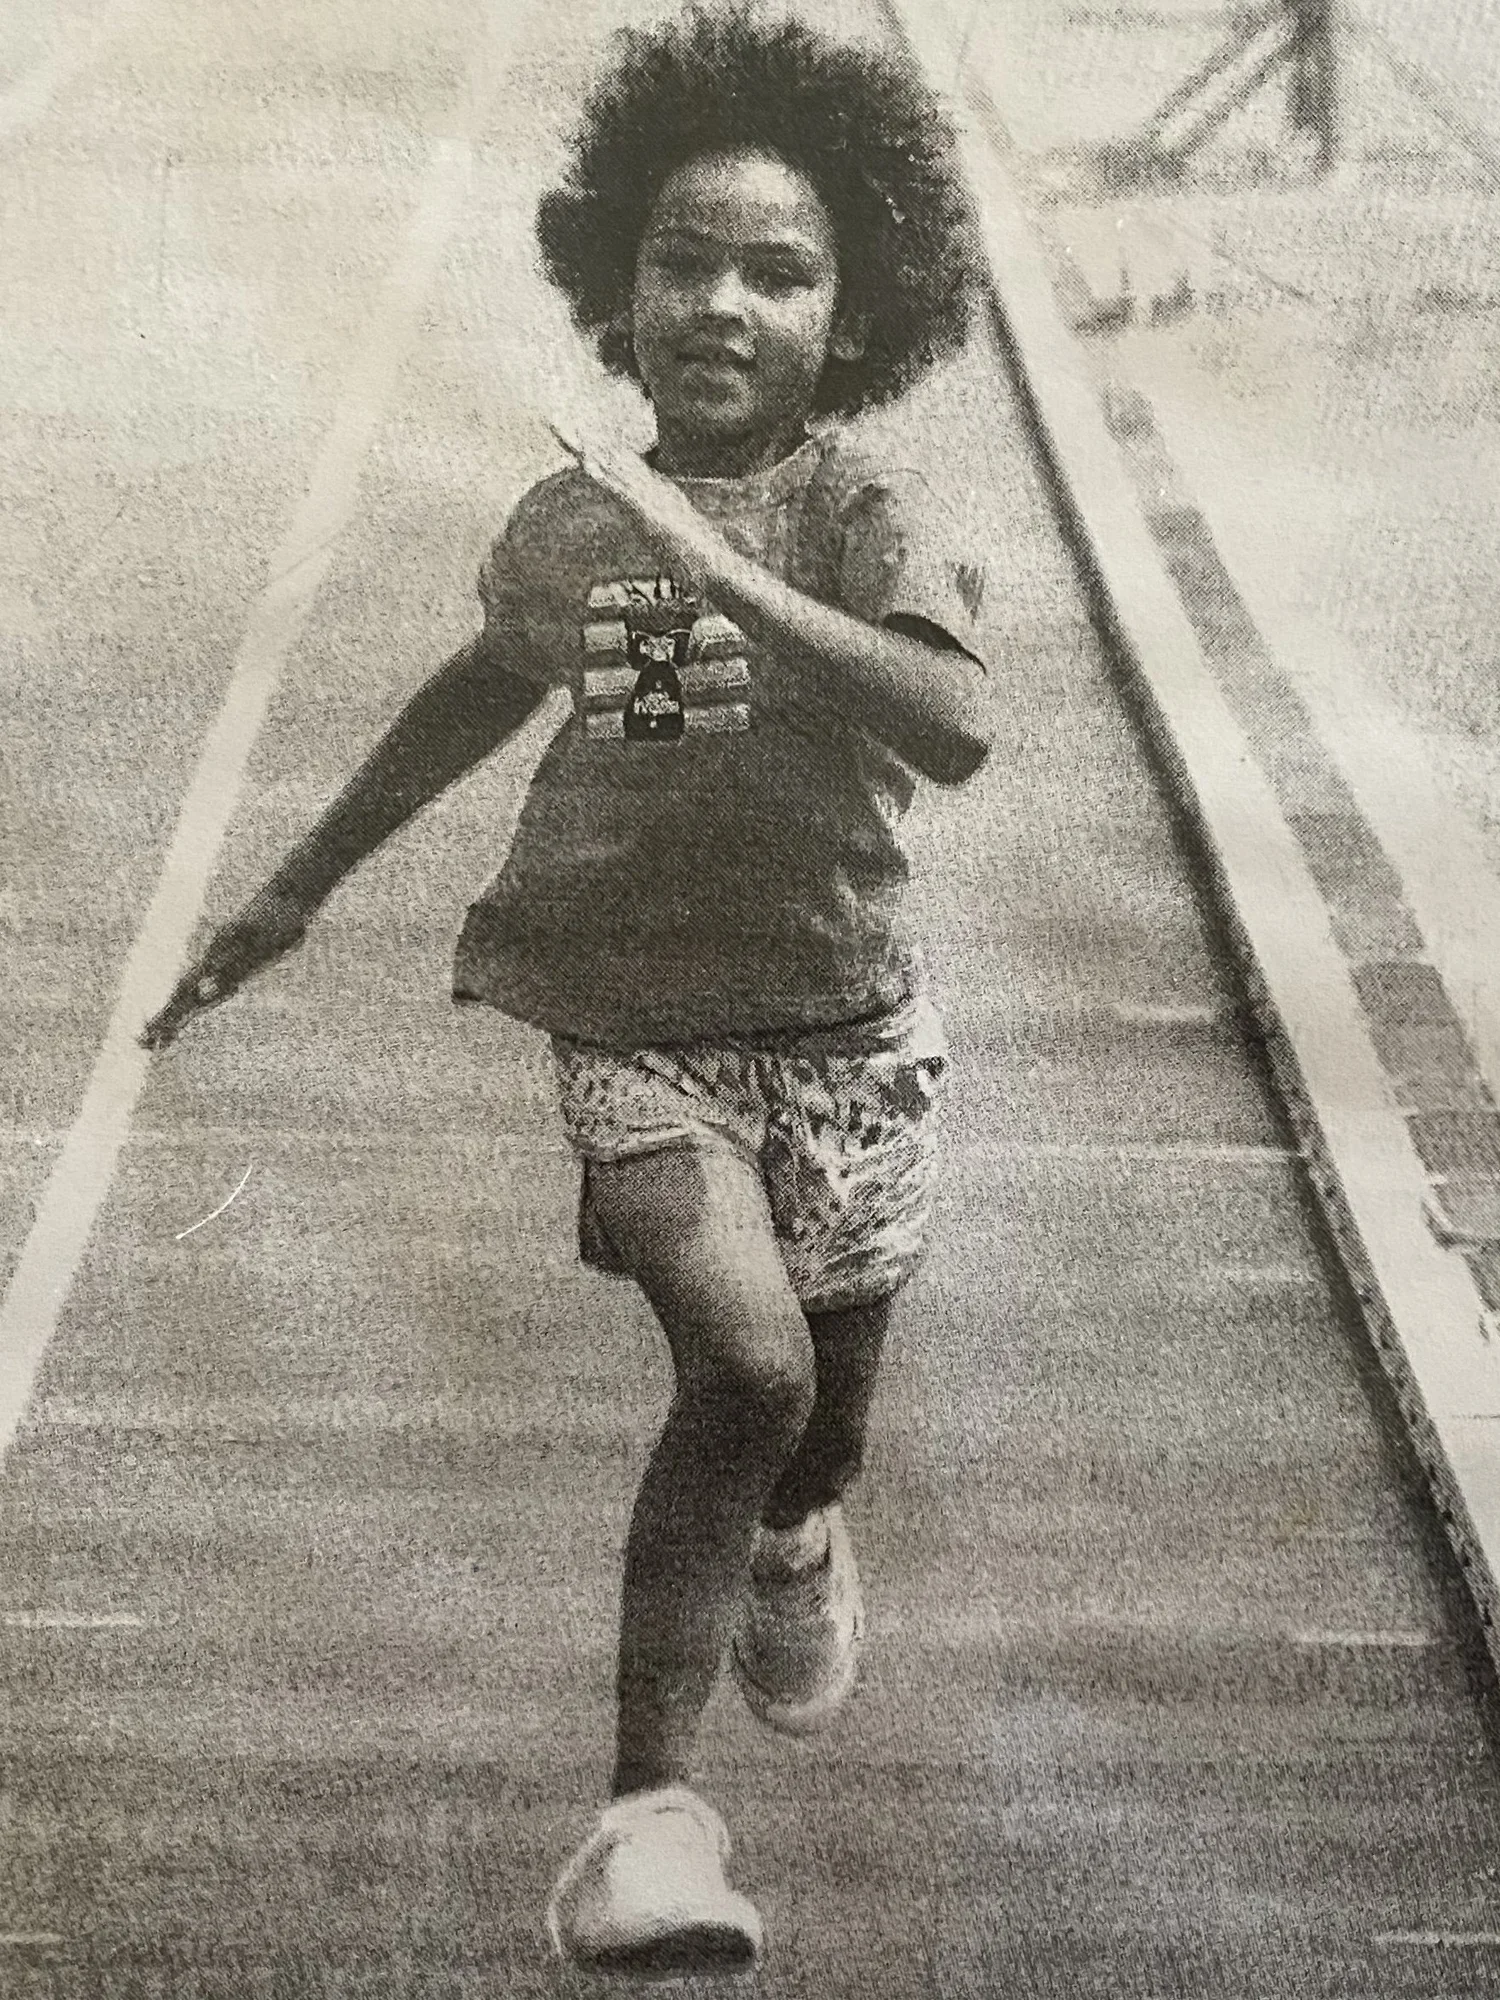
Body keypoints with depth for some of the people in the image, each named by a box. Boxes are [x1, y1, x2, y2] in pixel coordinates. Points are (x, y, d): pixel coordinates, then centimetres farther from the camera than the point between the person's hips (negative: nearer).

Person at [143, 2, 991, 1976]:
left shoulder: (867, 501, -12)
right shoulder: (566, 523, -2)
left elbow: (959, 726, -31)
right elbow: (489, 683, 19)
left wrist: (717, 567, -35)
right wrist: (300, 885, 26)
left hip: (838, 1018, 0)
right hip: (632, 1014, 0)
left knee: (829, 1388, 17)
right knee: (747, 1362, -20)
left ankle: (796, 1539, 56)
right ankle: (653, 1801, -7)